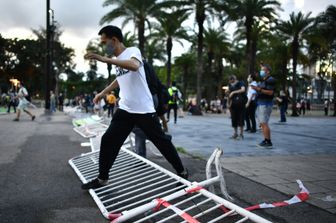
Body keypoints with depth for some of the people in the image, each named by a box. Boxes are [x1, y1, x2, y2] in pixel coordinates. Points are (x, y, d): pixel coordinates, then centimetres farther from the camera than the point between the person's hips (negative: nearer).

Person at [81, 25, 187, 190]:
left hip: (144, 110, -7)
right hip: (125, 110, 7)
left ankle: (182, 172, 20)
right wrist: (102, 93, 36)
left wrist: (104, 59, -40)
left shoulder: (133, 51, -11)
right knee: (108, 141, 1)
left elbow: (134, 66, -36)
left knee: (162, 141, 3)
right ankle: (102, 179, 14)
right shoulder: (117, 61, 12)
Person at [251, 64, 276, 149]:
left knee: (264, 123, -13)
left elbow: (270, 92, -19)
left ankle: (268, 142, -11)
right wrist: (256, 88, 7)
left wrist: (259, 89, -23)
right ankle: (265, 140, 15)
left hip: (266, 104, -10)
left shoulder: (270, 80, -9)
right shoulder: (263, 80, 20)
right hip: (260, 103, 10)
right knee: (262, 123, 10)